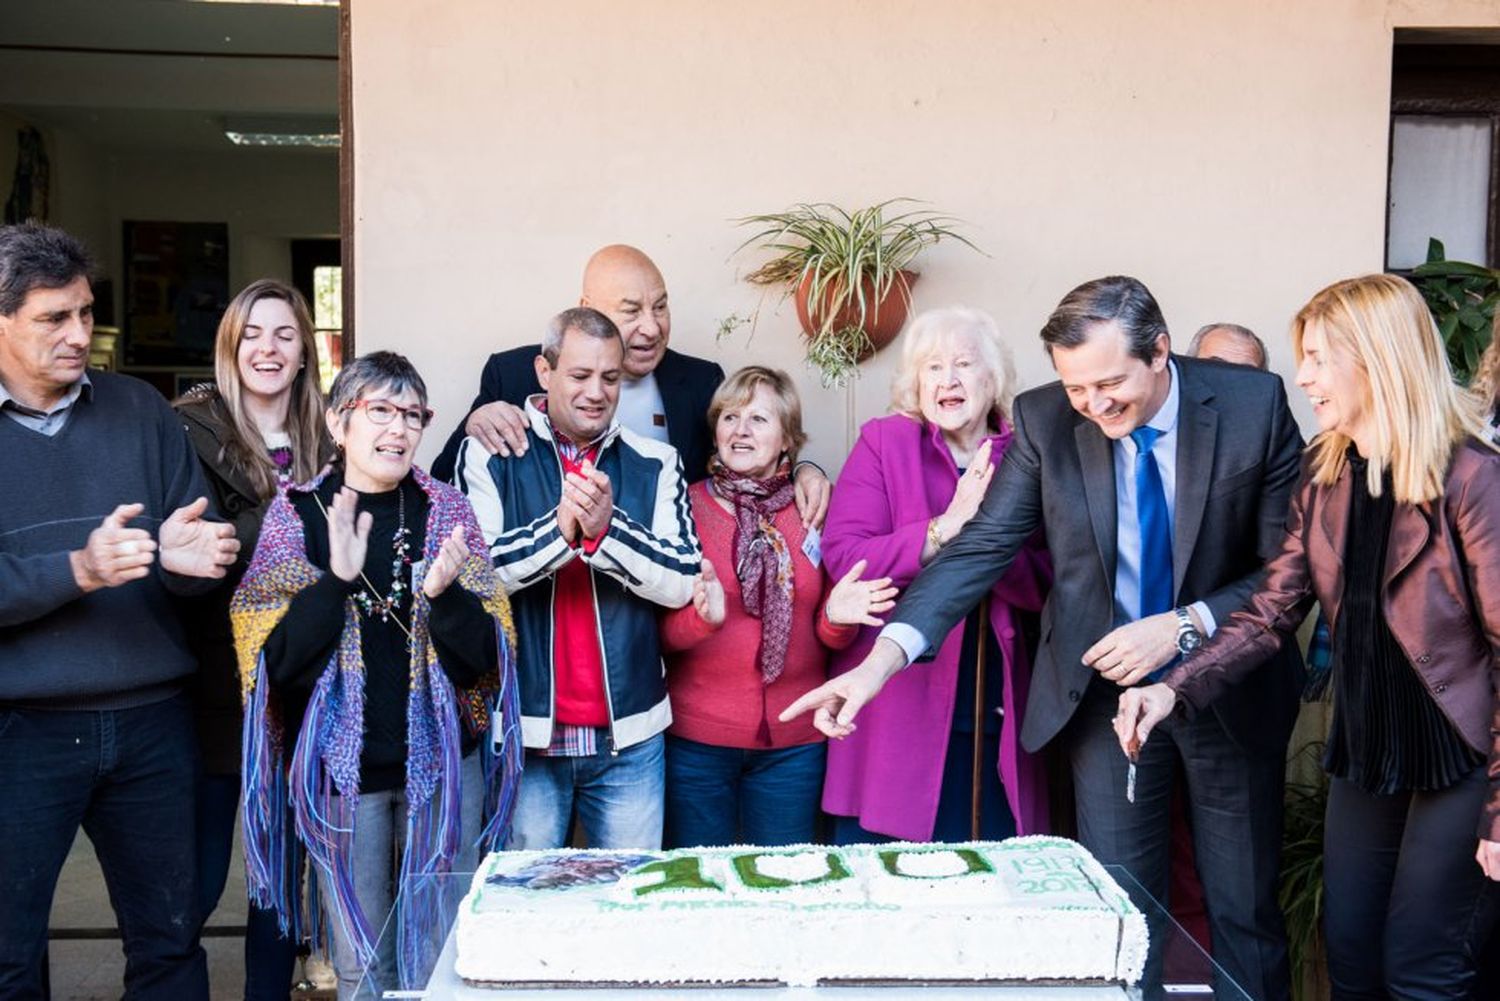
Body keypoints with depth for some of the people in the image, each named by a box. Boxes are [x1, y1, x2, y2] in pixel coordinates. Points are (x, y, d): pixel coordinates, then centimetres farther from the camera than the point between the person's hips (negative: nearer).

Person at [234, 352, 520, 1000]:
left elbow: (484, 659, -3)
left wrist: (443, 592, -21)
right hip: (339, 767, -1)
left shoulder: (446, 510, 1)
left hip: (441, 764, 1)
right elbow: (277, 663, -10)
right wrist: (337, 578, -23)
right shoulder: (296, 514, -2)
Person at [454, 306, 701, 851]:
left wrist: (606, 528, -21)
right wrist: (559, 527, -24)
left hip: (629, 734, 2)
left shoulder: (655, 463, 4)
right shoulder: (489, 455, 0)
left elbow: (682, 582, -5)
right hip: (524, 728, -1)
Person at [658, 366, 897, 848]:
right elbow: (658, 633, -4)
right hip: (696, 737, -2)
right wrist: (702, 617, -24)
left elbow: (827, 639, 9)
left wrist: (837, 617, -13)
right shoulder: (684, 508, -3)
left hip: (794, 740, 2)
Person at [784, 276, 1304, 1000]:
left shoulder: (1254, 405, -14)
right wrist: (883, 658, -27)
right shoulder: (1045, 420, -11)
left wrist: (1185, 625, -24)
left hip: (1231, 690, 0)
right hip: (1107, 690, 0)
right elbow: (981, 546, -14)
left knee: (1246, 913, 13)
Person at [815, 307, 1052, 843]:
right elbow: (842, 557, -9)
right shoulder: (883, 442, 3)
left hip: (997, 717, 2)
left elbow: (1048, 584, -1)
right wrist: (943, 529, -18)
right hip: (897, 716, -2)